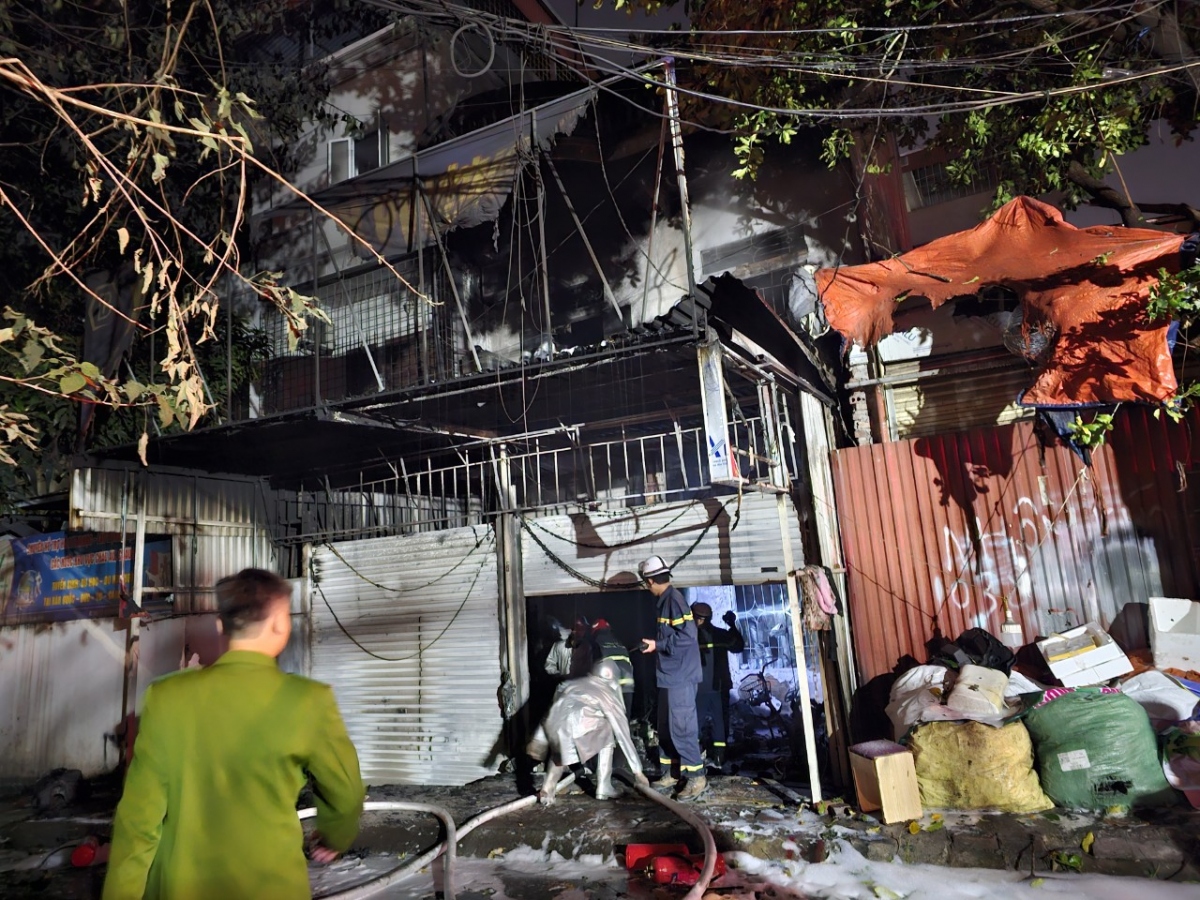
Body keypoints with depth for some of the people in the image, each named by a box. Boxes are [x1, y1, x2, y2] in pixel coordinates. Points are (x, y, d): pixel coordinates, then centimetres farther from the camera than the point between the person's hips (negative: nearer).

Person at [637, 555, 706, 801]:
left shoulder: (674, 599, -17)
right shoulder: (666, 600, 13)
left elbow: (686, 635, -24)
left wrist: (657, 644, -18)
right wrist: (655, 644, 14)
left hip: (680, 676, -10)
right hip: (670, 675, 10)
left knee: (681, 726, -6)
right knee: (666, 725, 16)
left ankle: (696, 777, 3)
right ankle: (672, 772, 25)